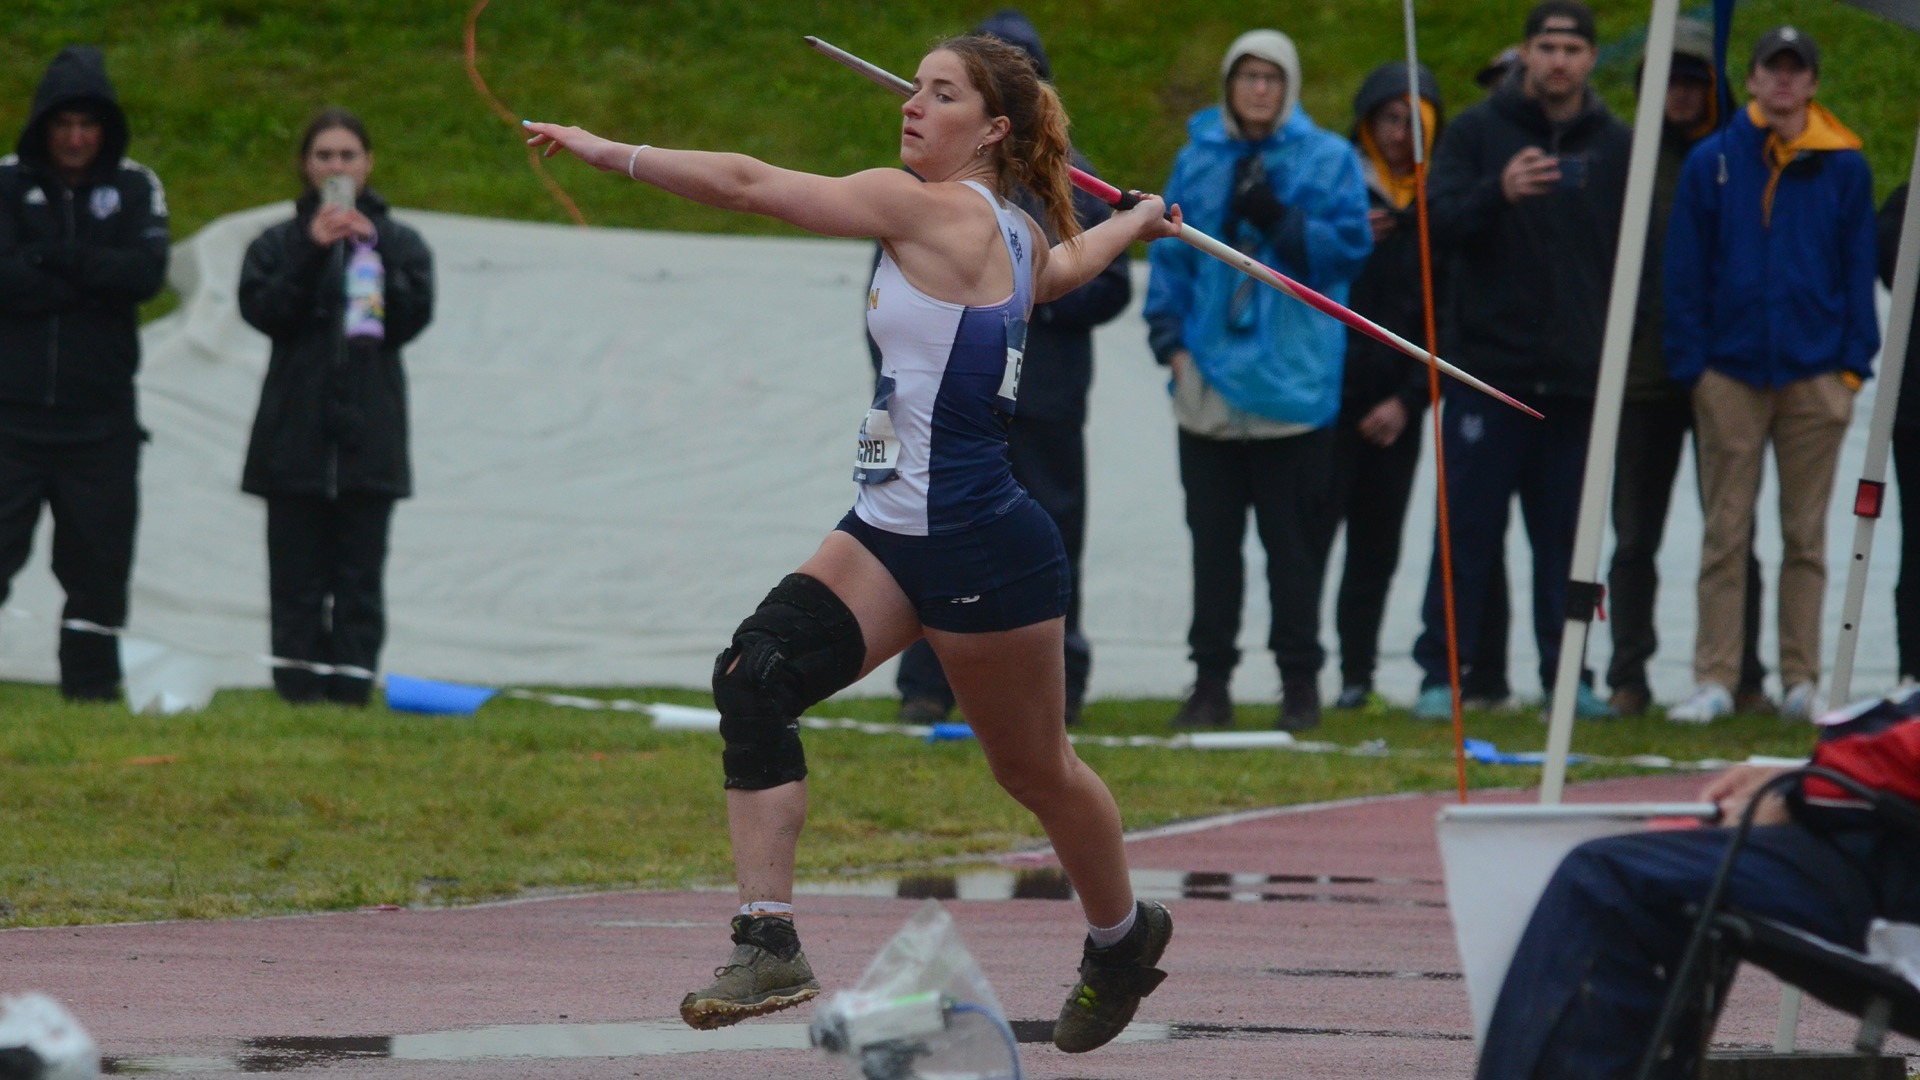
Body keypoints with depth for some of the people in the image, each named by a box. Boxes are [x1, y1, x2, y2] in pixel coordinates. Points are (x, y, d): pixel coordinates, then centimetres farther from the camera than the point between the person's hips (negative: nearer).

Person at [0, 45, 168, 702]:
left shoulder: (136, 188, 6)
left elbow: (148, 273, -10)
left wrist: (53, 259, -14)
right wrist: (95, 277, -12)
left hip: (100, 418, 1)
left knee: (98, 560, 4)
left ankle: (92, 684, 12)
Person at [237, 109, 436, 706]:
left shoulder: (399, 243, 11)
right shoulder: (279, 244, 10)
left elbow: (413, 315, -3)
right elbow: (262, 310, -6)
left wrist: (371, 250, -11)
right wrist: (313, 253, -14)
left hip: (368, 437, 0)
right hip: (296, 437, 0)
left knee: (359, 578, -2)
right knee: (298, 578, -2)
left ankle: (351, 690, -1)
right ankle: (299, 694, -1)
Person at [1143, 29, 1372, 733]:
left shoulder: (1327, 160, 3)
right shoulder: (1198, 160, 11)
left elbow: (1350, 245, -3)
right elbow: (1169, 251, 13)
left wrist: (1282, 222, -17)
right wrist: (1170, 336, 2)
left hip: (1293, 380, -3)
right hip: (1210, 379, 3)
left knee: (1293, 537, -1)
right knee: (1212, 536, 6)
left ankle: (1300, 680, 6)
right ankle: (1211, 680, 10)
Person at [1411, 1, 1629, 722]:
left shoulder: (1615, 148, 10)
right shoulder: (1477, 132, 3)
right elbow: (1440, 223, -8)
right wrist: (1498, 192, -27)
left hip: (1578, 381, 2)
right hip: (1489, 366, -2)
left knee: (1567, 537, 5)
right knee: (1467, 533, -3)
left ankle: (1565, 672, 12)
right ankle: (1441, 674, 1)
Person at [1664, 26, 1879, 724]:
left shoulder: (1843, 166, 4)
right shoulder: (1711, 163, 3)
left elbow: (1859, 269, 7)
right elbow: (1685, 272, 5)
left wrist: (1853, 362, -1)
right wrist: (1690, 363, -2)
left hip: (1815, 376, 0)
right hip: (1731, 374, 0)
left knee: (1806, 535, 5)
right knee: (1724, 535, -1)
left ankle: (1802, 680, 10)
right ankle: (1714, 680, 1)